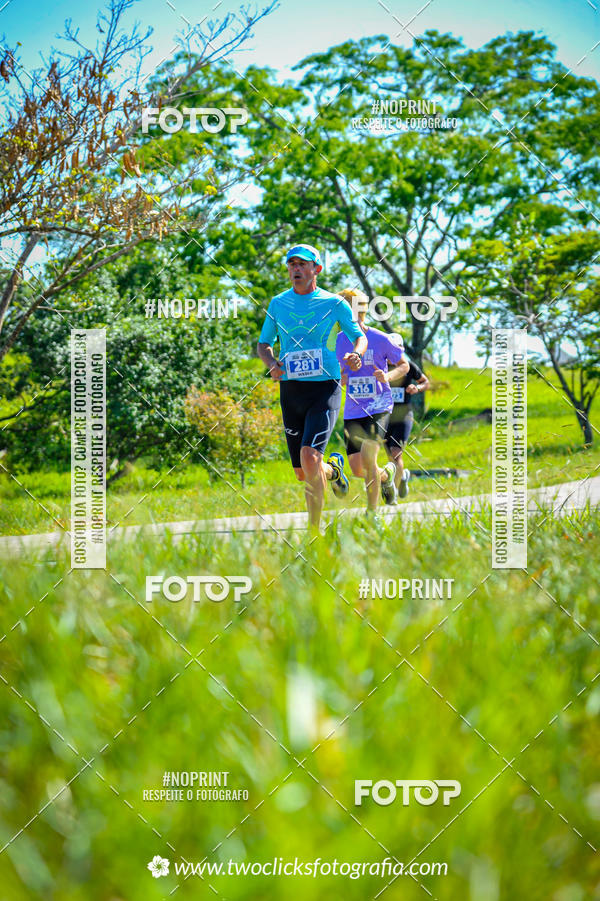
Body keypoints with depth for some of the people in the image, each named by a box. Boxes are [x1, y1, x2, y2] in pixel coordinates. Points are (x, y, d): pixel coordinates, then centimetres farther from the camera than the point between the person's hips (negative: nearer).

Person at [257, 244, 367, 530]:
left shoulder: (334, 303, 0)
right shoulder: (278, 303, 9)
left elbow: (360, 336, 10)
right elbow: (264, 343, 16)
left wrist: (356, 354, -14)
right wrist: (272, 363, -6)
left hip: (324, 388, -4)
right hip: (290, 389, 4)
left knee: (309, 456, -24)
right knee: (303, 474, 6)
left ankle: (315, 530, -12)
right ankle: (333, 468, 43)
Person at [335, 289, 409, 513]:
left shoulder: (380, 339, -7)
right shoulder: (339, 341, 4)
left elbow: (404, 365, 4)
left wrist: (388, 376, -15)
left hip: (378, 406, -4)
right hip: (353, 409, 4)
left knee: (367, 457, -21)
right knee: (357, 469, 3)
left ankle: (372, 511, -7)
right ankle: (387, 474, 37)